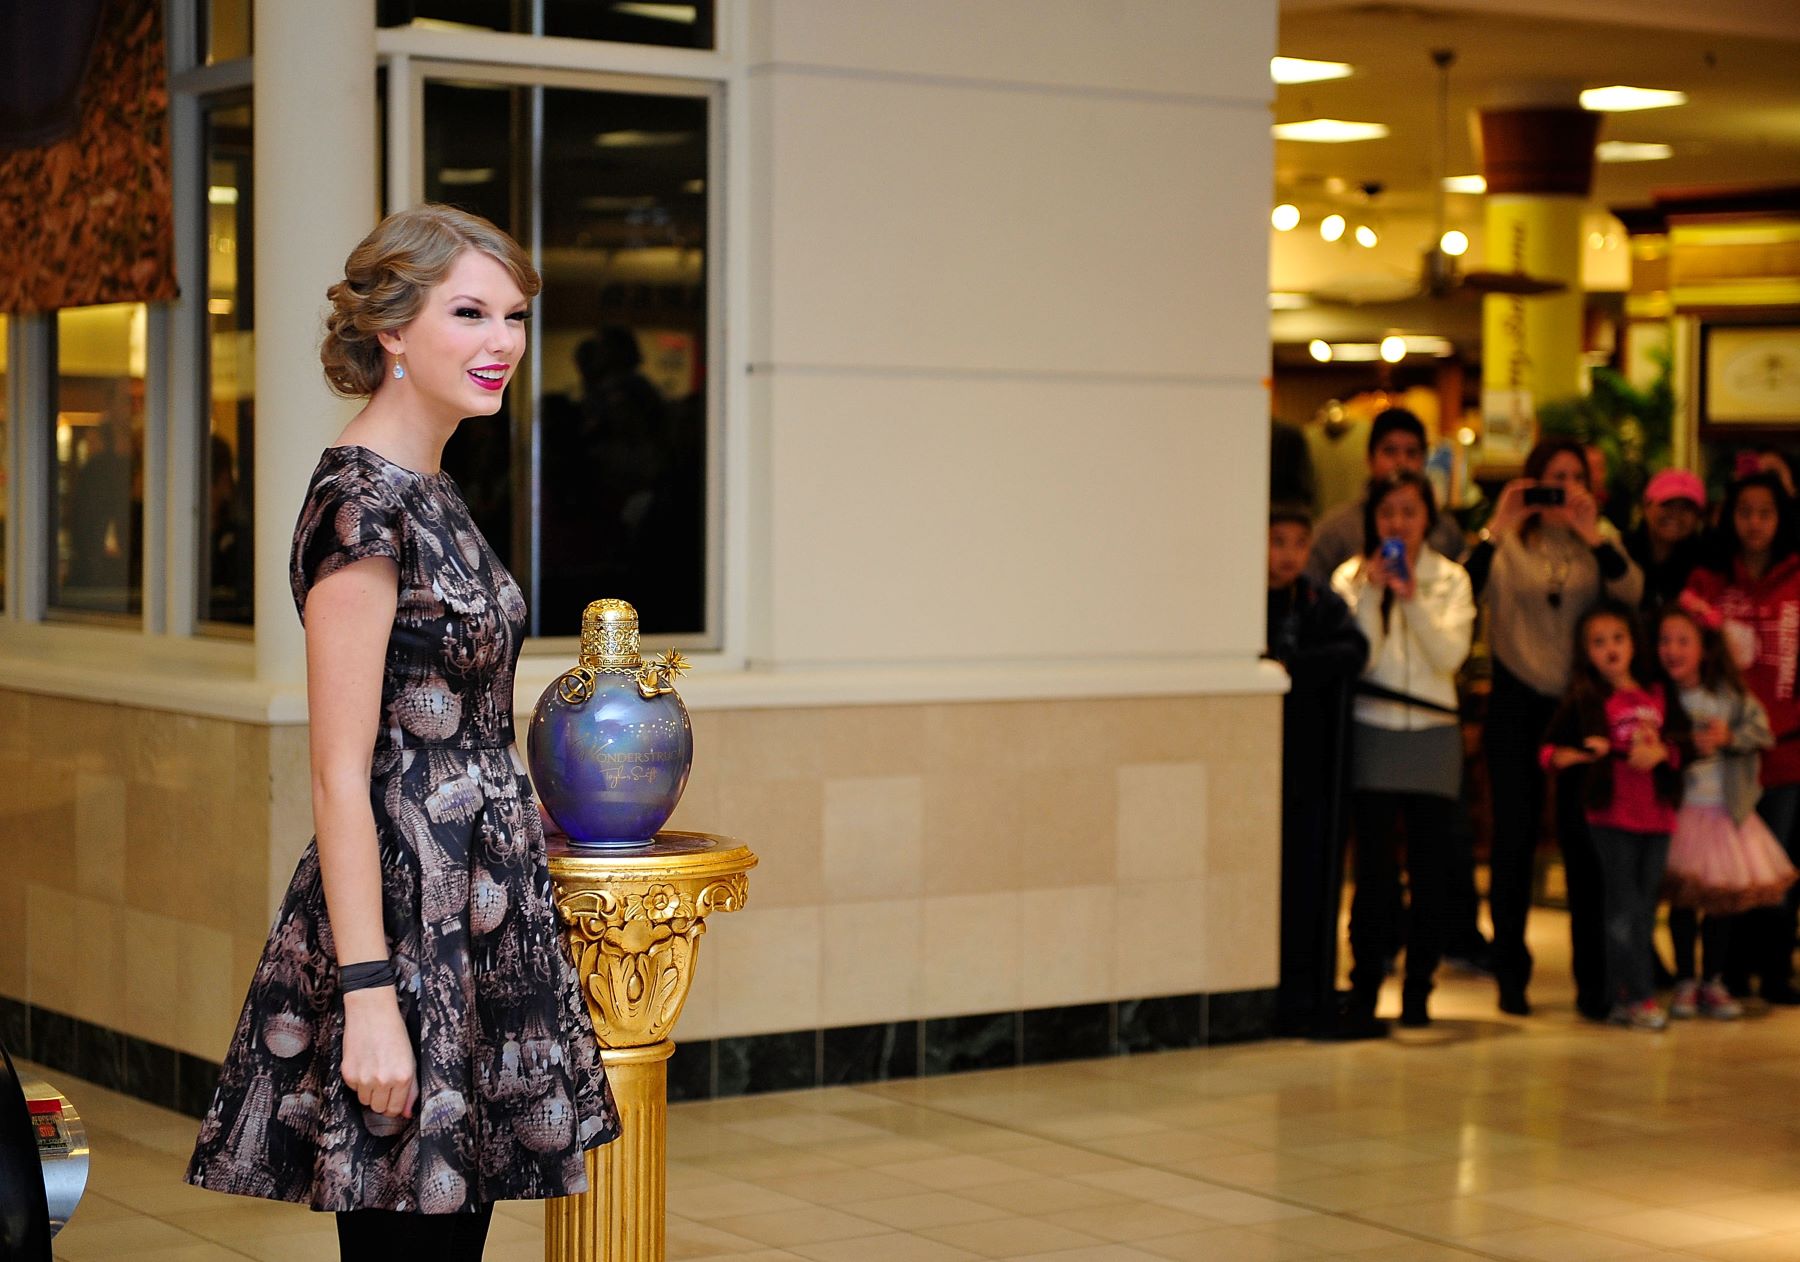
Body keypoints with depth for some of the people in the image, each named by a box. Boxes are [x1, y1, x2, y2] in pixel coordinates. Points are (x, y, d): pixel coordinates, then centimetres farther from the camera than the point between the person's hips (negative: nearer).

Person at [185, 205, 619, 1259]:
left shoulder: (433, 493, 12)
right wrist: (368, 994, -21)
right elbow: (341, 774, -19)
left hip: (481, 916, 9)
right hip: (403, 911, -9)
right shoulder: (360, 506, -16)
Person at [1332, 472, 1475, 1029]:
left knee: (1430, 873, 1)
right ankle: (1364, 989, 4)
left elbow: (1450, 655, -7)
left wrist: (1412, 597, -16)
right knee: (1374, 869, -4)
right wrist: (1373, 591, -14)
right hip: (1373, 732, -1)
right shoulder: (1351, 577, 4)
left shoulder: (1451, 580, 7)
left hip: (1433, 734, 1)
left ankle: (1418, 991, 9)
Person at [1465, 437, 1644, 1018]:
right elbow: (1464, 590, -17)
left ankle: (1592, 981, 8)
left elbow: (1632, 594, -10)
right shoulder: (1507, 542, -1)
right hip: (1517, 703, -1)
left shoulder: (1600, 539, 7)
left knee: (1584, 841, 1)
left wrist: (1592, 534, -17)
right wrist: (1498, 528, -21)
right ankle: (1511, 978, 12)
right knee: (1514, 839, 2)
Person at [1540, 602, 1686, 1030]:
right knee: (1624, 908, -5)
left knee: (1645, 909, 7)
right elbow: (1549, 749, 1)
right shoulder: (1584, 698, 1)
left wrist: (1660, 753, -13)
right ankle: (1640, 996, -1)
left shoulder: (1658, 694, 10)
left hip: (1657, 814, 4)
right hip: (1611, 814, -4)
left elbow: (1683, 741, 7)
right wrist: (1582, 753, -17)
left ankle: (1620, 996, 15)